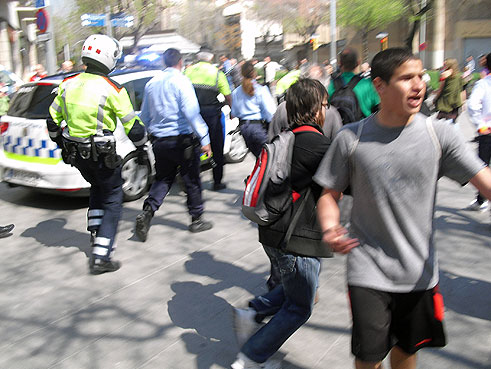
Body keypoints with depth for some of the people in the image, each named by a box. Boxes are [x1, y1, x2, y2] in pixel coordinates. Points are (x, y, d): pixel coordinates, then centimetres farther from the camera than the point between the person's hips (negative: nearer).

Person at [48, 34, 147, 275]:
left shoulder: (68, 84, 2)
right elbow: (132, 126, -10)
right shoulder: (112, 90, -15)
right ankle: (101, 257, 3)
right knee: (112, 201, 6)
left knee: (98, 190, 28)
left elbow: (53, 120, 11)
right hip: (102, 155, -6)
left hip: (75, 153, 6)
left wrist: (60, 142, 27)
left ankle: (96, 236, 31)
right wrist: (141, 147, 7)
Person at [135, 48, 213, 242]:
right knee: (192, 180, 8)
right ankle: (196, 220, 17)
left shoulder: (152, 83, 10)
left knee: (163, 179, 16)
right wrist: (204, 139, -18)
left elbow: (145, 115, 16)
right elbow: (191, 113, -19)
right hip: (181, 139, -6)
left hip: (159, 140, 6)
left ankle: (147, 212, -4)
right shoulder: (180, 81, -11)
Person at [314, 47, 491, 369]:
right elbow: (330, 194, 0)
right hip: (369, 273, -2)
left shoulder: (437, 134, -6)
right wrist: (330, 230, -19)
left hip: (419, 271, 2)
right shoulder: (351, 138, -8)